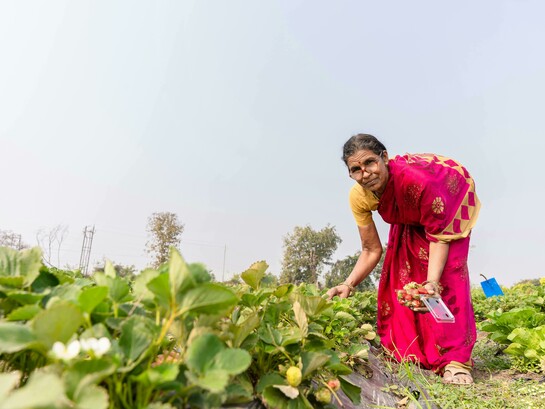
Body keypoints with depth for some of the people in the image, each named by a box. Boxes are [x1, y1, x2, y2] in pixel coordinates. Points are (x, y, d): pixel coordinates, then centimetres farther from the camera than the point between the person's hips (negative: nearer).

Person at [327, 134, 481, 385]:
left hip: (451, 194, -4)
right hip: (410, 217, 4)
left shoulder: (416, 179, -44)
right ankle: (406, 353, 11)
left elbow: (439, 236, -32)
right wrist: (349, 284, -34)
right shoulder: (358, 197, -29)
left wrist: (432, 283, -46)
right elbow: (372, 250, -19)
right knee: (400, 273, -4)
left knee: (447, 273, -20)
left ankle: (455, 359, -12)